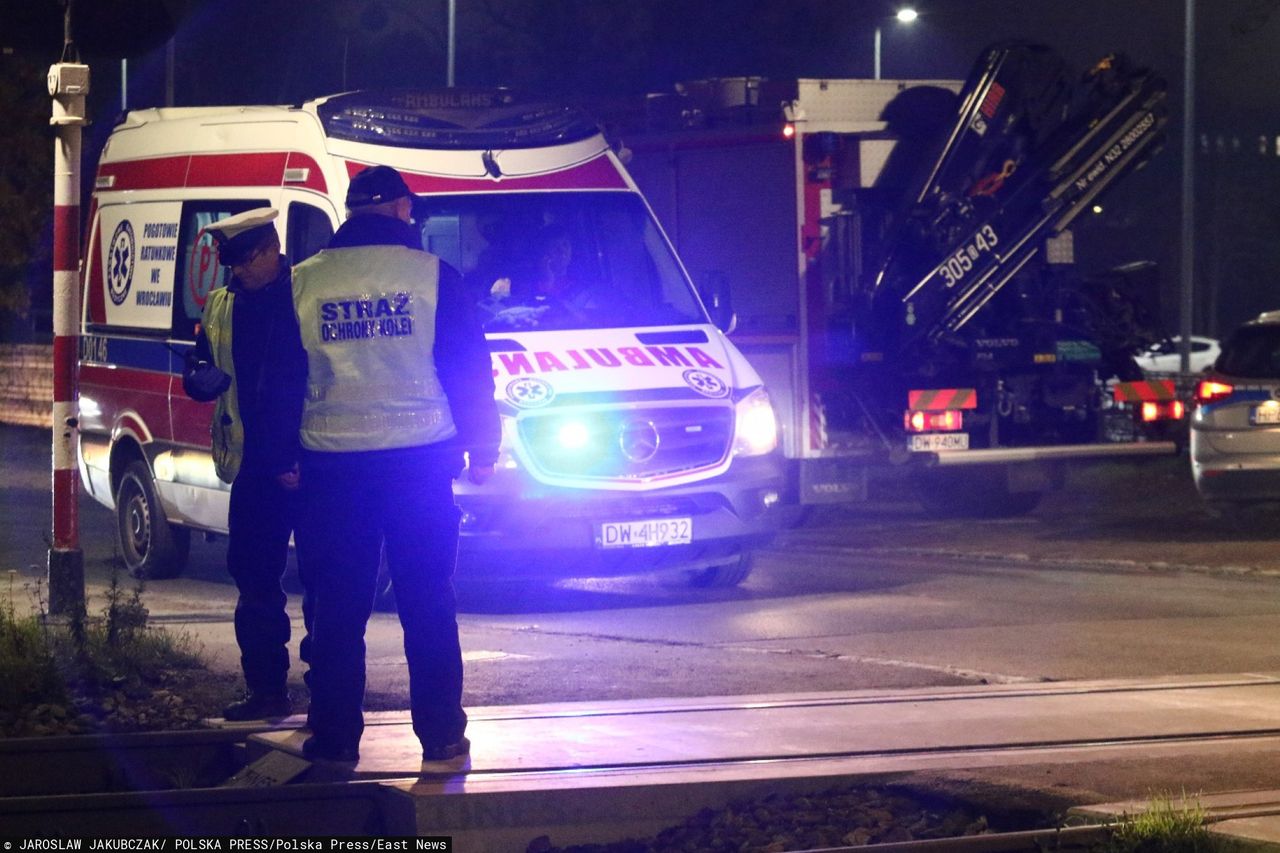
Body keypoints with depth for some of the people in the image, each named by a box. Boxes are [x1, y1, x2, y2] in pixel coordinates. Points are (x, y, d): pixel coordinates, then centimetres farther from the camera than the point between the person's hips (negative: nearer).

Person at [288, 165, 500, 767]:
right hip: (418, 460, -1)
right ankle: (441, 739, 6)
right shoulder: (432, 275, -3)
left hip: (331, 464, 1)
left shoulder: (304, 282, 3)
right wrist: (481, 449, 11)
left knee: (338, 608, 7)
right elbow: (470, 371, 0)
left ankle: (334, 736, 9)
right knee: (428, 606, 5)